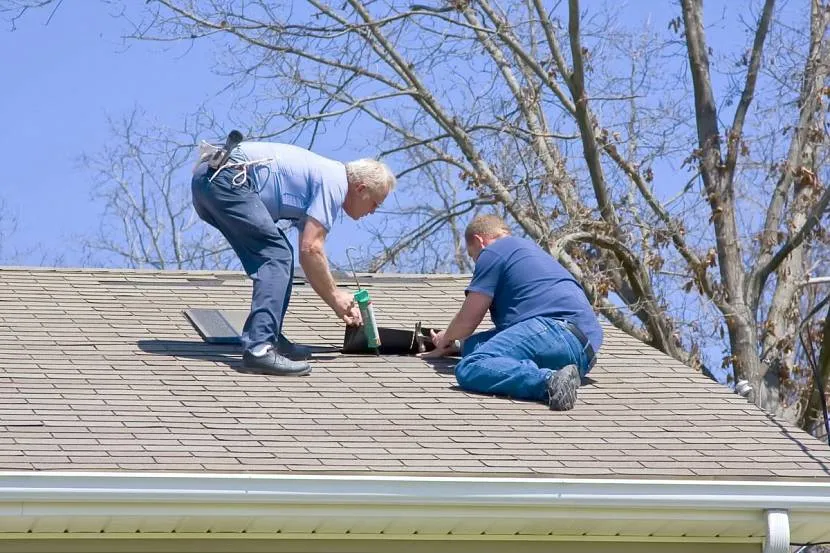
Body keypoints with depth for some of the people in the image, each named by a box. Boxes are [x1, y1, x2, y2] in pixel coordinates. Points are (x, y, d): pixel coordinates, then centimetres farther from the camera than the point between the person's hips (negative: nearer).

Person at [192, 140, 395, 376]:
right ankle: (258, 348, -21)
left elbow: (310, 251, 34)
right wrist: (334, 295, 3)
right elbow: (310, 250, -10)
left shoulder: (322, 176, 26)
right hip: (227, 179, -10)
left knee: (277, 256, 16)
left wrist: (339, 305, 35)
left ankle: (269, 338, 16)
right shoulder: (334, 182, -4)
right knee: (276, 256, -11)